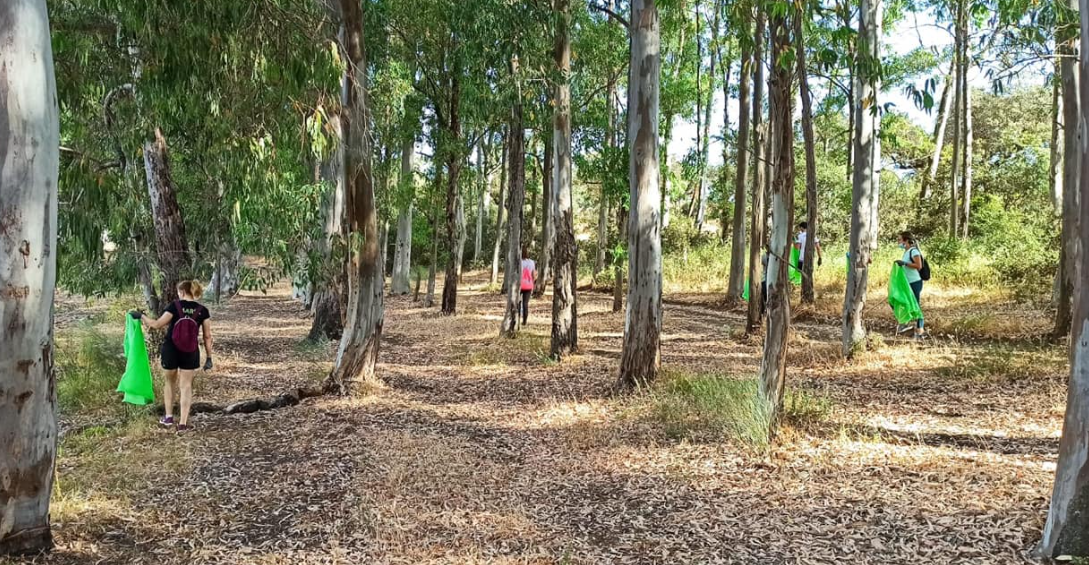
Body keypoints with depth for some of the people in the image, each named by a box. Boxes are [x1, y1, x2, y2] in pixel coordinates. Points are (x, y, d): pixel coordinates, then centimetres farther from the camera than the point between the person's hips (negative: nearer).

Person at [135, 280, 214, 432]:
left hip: (170, 350, 0)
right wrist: (209, 358, 4)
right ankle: (183, 423, 6)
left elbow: (157, 325, -9)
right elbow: (207, 336, -3)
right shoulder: (203, 311, -5)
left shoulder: (174, 306, -10)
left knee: (169, 382, 22)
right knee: (186, 386, 9)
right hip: (190, 353, 0)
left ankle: (168, 417, 25)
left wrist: (141, 317, 6)